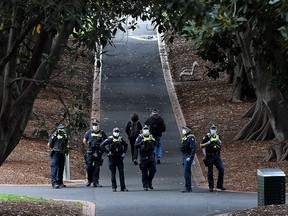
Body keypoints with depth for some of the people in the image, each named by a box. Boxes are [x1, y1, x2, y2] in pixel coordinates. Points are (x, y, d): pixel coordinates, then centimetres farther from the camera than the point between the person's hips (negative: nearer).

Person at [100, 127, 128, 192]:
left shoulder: (121, 139, 8)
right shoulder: (110, 139, -4)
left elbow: (126, 145, 27)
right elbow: (102, 145, -6)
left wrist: (124, 152, 15)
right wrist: (107, 152, -10)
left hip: (119, 158, 3)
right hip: (112, 158, -3)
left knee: (121, 172, 0)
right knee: (113, 173, 2)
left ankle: (123, 187, 3)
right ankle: (114, 187, 8)